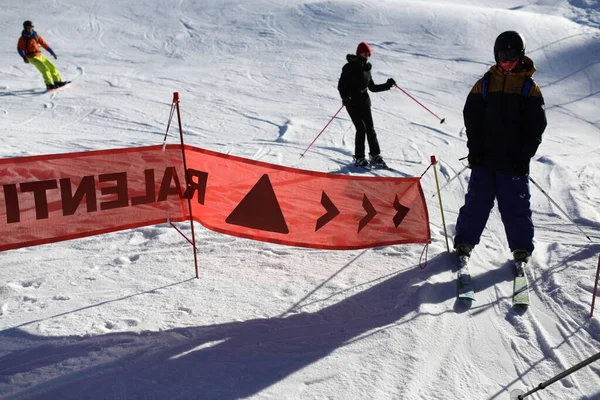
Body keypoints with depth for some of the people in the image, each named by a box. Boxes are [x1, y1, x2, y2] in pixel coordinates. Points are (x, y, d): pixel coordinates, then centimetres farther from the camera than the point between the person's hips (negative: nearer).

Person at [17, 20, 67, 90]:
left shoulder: (35, 35, 10)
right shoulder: (23, 38, -3)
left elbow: (44, 44, 14)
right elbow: (20, 49, -6)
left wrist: (52, 52, 12)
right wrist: (24, 58, -22)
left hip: (40, 55, 6)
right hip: (32, 57, -6)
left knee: (52, 67, 4)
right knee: (45, 69, -21)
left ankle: (57, 82, 15)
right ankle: (49, 85, -22)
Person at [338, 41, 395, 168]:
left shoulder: (366, 68, 10)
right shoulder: (349, 67, -7)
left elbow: (372, 87, 17)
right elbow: (341, 85, -10)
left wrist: (387, 85, 7)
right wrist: (345, 97, -27)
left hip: (365, 102, 5)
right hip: (352, 103, -5)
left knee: (370, 129, 1)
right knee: (361, 129, -9)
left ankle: (375, 156, 6)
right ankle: (359, 158, 1)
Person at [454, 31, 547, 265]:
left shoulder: (529, 87, 3)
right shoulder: (484, 84, 7)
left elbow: (536, 126, 1)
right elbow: (471, 118, 4)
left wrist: (525, 156, -7)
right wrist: (475, 149, -6)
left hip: (514, 160, -1)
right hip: (484, 158, 1)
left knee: (516, 205, 4)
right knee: (477, 201, 6)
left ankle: (522, 248, 16)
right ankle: (464, 242, 17)